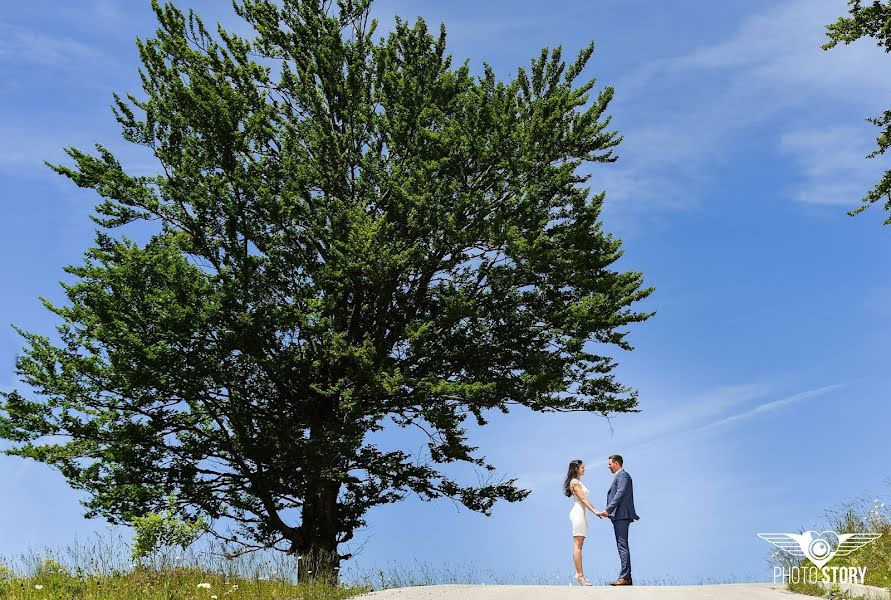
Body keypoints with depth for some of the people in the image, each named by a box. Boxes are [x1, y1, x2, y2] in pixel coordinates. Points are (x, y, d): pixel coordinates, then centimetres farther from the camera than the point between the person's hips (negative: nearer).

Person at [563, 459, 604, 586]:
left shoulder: (578, 482, 22)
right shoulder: (574, 482, -7)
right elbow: (582, 499, -14)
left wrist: (595, 511, 15)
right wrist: (595, 511, -18)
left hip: (581, 513, 10)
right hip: (578, 512, -10)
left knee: (579, 546, 5)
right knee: (577, 546, -11)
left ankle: (579, 574, 4)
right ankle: (580, 574, -14)